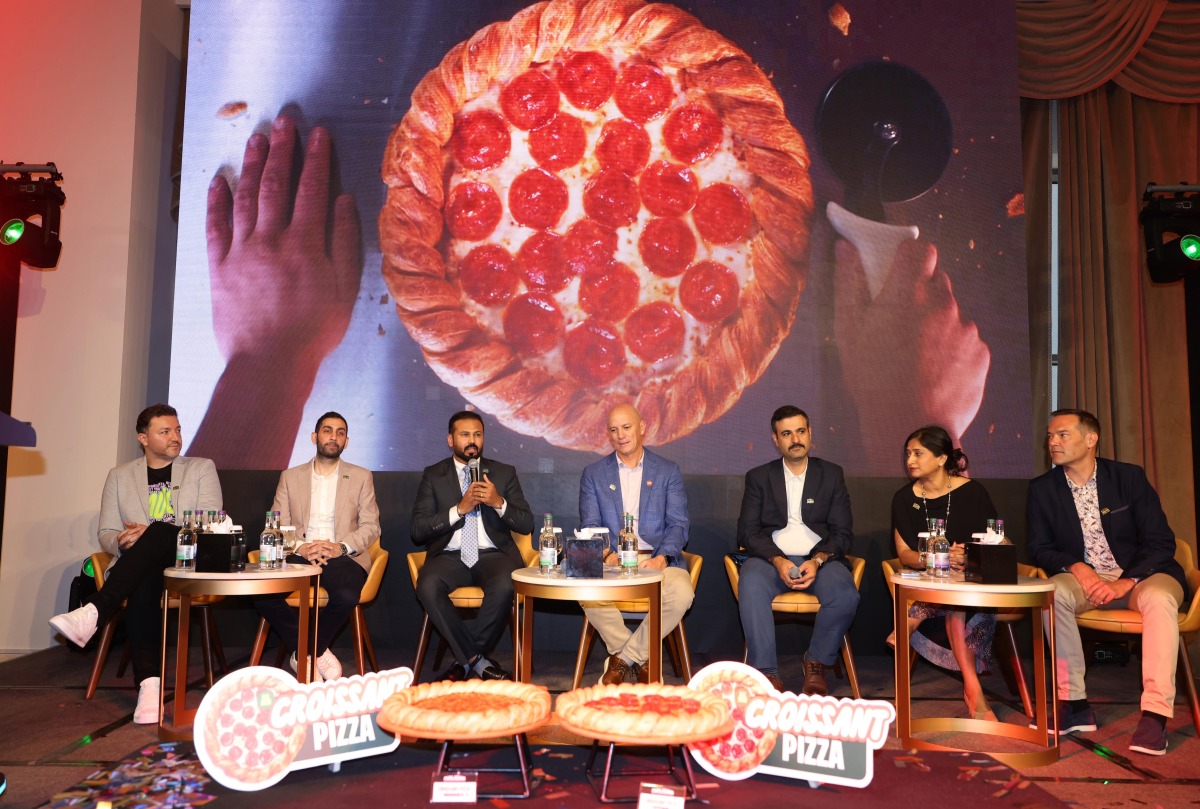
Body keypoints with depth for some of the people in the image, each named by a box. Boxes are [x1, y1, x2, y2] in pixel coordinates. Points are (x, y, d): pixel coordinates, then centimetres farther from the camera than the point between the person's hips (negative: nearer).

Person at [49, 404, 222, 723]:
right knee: (142, 586, -36)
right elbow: (105, 534, 14)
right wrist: (122, 542, -12)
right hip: (139, 568, 2)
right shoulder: (119, 476, 18)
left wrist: (150, 534, -14)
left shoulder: (202, 468, 10)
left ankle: (93, 613, -43)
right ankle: (149, 683, -45)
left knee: (159, 532, -35)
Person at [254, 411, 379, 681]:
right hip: (299, 555, 2)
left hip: (342, 556, -1)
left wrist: (342, 547, -12)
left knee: (347, 596, -35)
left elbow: (371, 527, 6)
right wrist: (300, 547, -12)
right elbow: (278, 526, 8)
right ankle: (317, 653, -13)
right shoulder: (290, 477, 17)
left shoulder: (361, 477, 14)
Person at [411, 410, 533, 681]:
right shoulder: (433, 475, 9)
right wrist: (459, 509, -14)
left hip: (493, 555, 0)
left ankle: (465, 660, -11)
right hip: (449, 556, 0)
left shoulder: (504, 473, 11)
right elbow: (418, 531, -2)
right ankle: (479, 661, -18)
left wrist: (499, 503, -13)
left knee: (504, 586, -33)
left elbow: (526, 524, 5)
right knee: (428, 587, -32)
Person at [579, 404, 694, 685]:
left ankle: (623, 658, -11)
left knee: (681, 593, -32)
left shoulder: (669, 471, 10)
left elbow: (678, 524, 3)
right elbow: (590, 526, 5)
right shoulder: (593, 474, 12)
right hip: (611, 561, 0)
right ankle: (641, 659, -9)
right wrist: (607, 555, -17)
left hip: (657, 559, 0)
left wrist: (661, 558, -18)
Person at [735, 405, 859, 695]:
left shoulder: (831, 474, 14)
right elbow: (747, 531, 3)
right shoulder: (758, 477, 13)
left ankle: (816, 665, -8)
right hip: (771, 557, -1)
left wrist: (818, 561, -14)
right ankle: (766, 672, -26)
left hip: (820, 558, 1)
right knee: (751, 586, -34)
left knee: (845, 595, -30)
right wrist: (778, 561, -15)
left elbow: (843, 533, 7)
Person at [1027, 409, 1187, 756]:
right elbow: (1039, 548, 2)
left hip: (1140, 575, -1)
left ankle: (1155, 713, -36)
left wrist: (1125, 584, -20)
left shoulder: (1129, 477, -3)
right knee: (1053, 592, -31)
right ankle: (1073, 702, -26)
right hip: (1084, 579, 1)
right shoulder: (1042, 489, 2)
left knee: (1159, 598, -35)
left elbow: (1161, 542, -6)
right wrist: (1076, 567, -19)